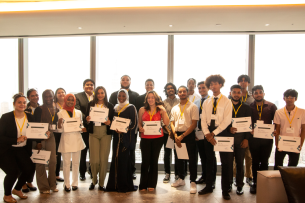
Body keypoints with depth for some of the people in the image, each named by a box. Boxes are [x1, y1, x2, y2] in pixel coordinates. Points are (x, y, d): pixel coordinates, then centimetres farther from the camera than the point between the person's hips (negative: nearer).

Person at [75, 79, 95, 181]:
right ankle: (82, 172, 21)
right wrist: (85, 118, -26)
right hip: (83, 127, -2)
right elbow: (77, 111, -9)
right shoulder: (78, 96, 2)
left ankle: (92, 170, 27)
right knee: (83, 150, 7)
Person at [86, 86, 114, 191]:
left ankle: (101, 183, 16)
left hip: (105, 133, 0)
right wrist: (87, 119, -13)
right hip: (93, 133, 0)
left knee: (104, 159, 0)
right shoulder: (91, 104, 10)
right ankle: (94, 180, 24)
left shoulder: (110, 106, 8)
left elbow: (112, 119, 6)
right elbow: (87, 116, 9)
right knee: (94, 160, -2)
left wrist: (109, 122, -14)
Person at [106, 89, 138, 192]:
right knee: (115, 159, 4)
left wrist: (125, 130, -17)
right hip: (117, 137, 5)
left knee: (124, 159, -5)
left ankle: (124, 185, 5)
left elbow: (135, 123, -6)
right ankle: (114, 184, 14)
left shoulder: (131, 108, -1)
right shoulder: (115, 108, 15)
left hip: (126, 137, -5)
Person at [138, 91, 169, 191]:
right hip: (145, 138, 0)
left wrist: (163, 111, -10)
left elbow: (166, 123, -5)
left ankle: (151, 184, 18)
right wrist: (140, 128, -7)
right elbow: (139, 123, 13)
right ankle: (143, 185, 11)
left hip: (157, 138, 0)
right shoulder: (142, 110, 7)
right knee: (145, 161, -2)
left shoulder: (160, 110, 5)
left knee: (154, 161, 7)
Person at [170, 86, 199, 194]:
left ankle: (193, 182, 7)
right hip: (177, 135, 5)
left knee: (192, 159, -2)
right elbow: (172, 123, 12)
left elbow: (194, 124, -9)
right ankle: (181, 179, 28)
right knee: (179, 158, 13)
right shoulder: (175, 108, 12)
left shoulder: (193, 106, -3)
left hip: (188, 135, -5)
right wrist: (175, 135, -5)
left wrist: (182, 136, -13)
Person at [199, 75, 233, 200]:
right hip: (208, 133, 4)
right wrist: (207, 134, -12)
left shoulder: (227, 101, -4)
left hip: (221, 132, -4)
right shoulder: (206, 102, 9)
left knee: (226, 162, 2)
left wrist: (213, 133, -16)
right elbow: (203, 119, 3)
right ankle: (209, 186, 26)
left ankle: (225, 190, 15)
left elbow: (227, 120, -12)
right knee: (209, 160, 13)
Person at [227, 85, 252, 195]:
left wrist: (246, 139, -2)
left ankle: (239, 185, 17)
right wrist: (229, 129, -17)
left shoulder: (246, 107, 9)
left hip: (241, 138, 1)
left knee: (240, 162, 7)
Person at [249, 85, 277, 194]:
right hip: (254, 138, 0)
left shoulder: (271, 106, 3)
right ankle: (255, 182, 20)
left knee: (264, 161, 8)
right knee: (255, 161, 9)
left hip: (267, 138, 0)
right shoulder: (249, 107, 2)